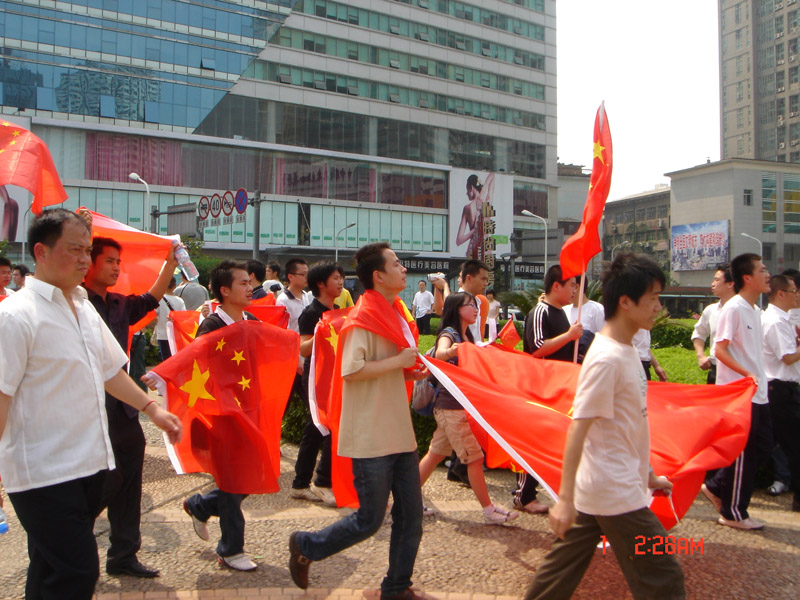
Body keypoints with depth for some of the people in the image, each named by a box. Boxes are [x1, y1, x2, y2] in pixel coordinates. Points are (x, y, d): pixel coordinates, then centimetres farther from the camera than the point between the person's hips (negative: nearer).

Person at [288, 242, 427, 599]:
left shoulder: (393, 312, 13)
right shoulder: (363, 316, -15)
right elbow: (351, 370, -26)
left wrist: (411, 372, 7)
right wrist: (398, 361, -20)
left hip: (399, 432, 9)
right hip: (371, 437, -8)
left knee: (410, 515, 12)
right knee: (370, 520, 3)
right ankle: (305, 547, 25)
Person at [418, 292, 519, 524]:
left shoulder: (467, 337, 14)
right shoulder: (449, 333, -13)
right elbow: (439, 353, -36)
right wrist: (449, 351, -58)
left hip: (460, 405, 9)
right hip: (451, 407, -9)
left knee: (435, 454, 13)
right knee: (474, 457, -4)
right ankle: (489, 510, 5)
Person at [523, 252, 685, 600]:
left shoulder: (626, 350, 8)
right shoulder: (607, 358, -20)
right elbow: (577, 427, -23)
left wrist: (648, 474, 22)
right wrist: (565, 498, -24)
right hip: (616, 495, -8)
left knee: (563, 569, 17)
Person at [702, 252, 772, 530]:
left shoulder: (755, 310, 13)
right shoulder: (733, 308, -14)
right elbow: (720, 349, -18)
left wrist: (760, 377, 11)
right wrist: (748, 374, -24)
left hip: (757, 393, 9)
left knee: (762, 445, 13)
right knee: (744, 452, 0)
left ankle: (715, 486, 25)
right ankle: (733, 512, 15)